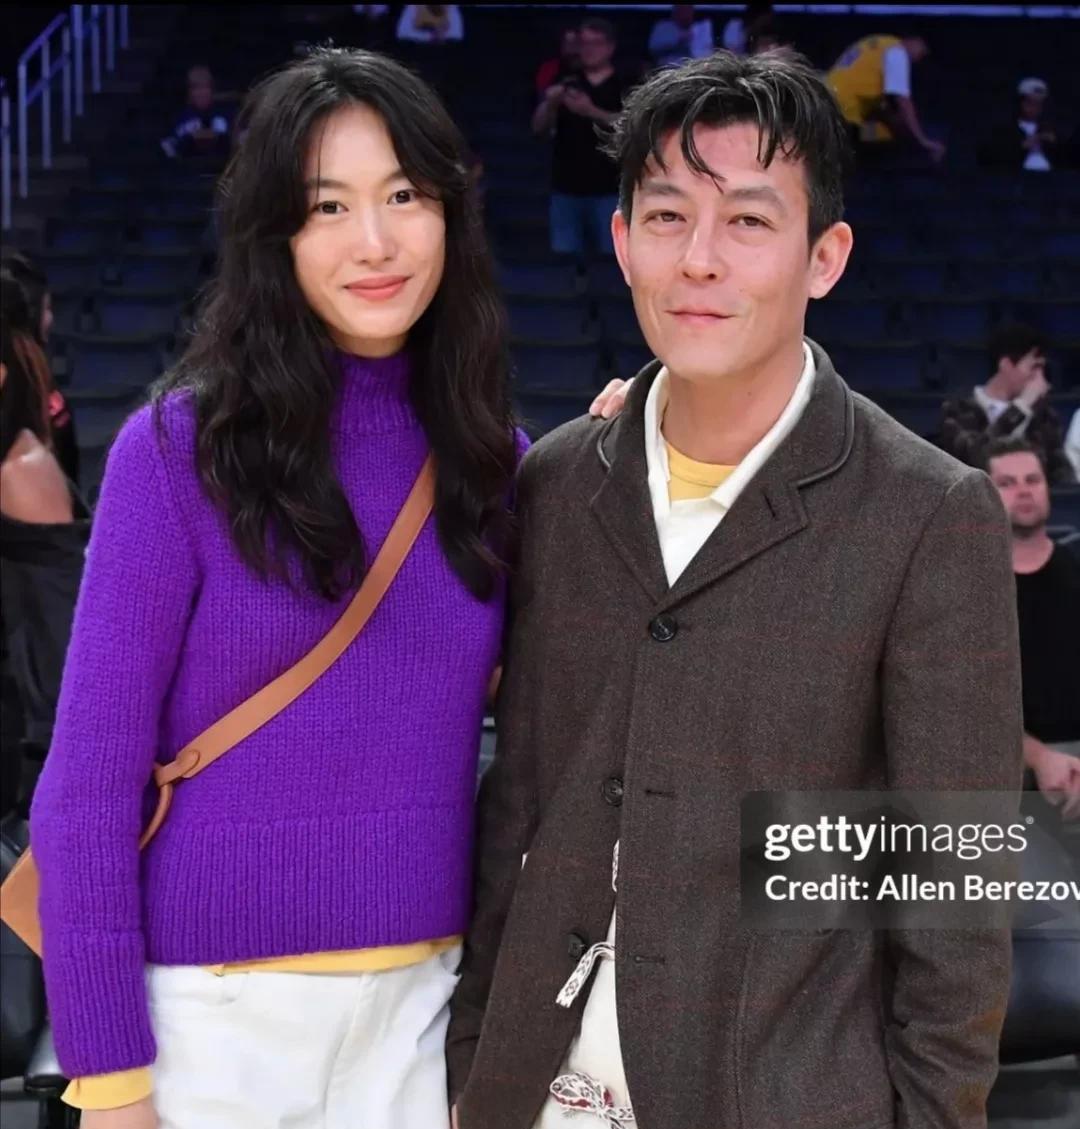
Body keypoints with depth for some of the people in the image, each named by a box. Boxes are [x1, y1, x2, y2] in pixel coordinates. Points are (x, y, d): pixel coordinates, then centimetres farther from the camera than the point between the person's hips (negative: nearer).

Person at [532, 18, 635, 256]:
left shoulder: (626, 86, 4)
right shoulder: (565, 85, 13)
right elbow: (539, 129, 7)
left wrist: (592, 111, -23)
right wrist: (549, 104, -14)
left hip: (610, 189, -3)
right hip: (566, 188, 3)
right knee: (564, 255, 2)